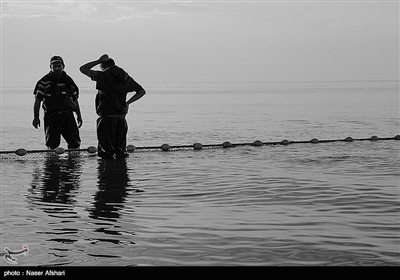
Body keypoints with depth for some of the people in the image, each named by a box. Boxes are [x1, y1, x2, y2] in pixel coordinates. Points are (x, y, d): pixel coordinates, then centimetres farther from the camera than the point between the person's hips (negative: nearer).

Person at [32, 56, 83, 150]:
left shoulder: (69, 81, 13)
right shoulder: (44, 81, 1)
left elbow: (75, 99, 18)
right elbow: (37, 100, 1)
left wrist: (79, 116, 15)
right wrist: (36, 117, -5)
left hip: (68, 115, 3)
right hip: (51, 116, -3)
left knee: (74, 141, -2)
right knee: (52, 143, -1)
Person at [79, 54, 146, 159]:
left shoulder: (103, 75, -4)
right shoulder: (125, 77, 12)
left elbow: (83, 69, 1)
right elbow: (142, 91, 18)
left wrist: (99, 61, 5)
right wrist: (127, 103, 14)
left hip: (106, 116, -5)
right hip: (121, 116, 5)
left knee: (106, 153, 0)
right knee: (120, 150, 14)